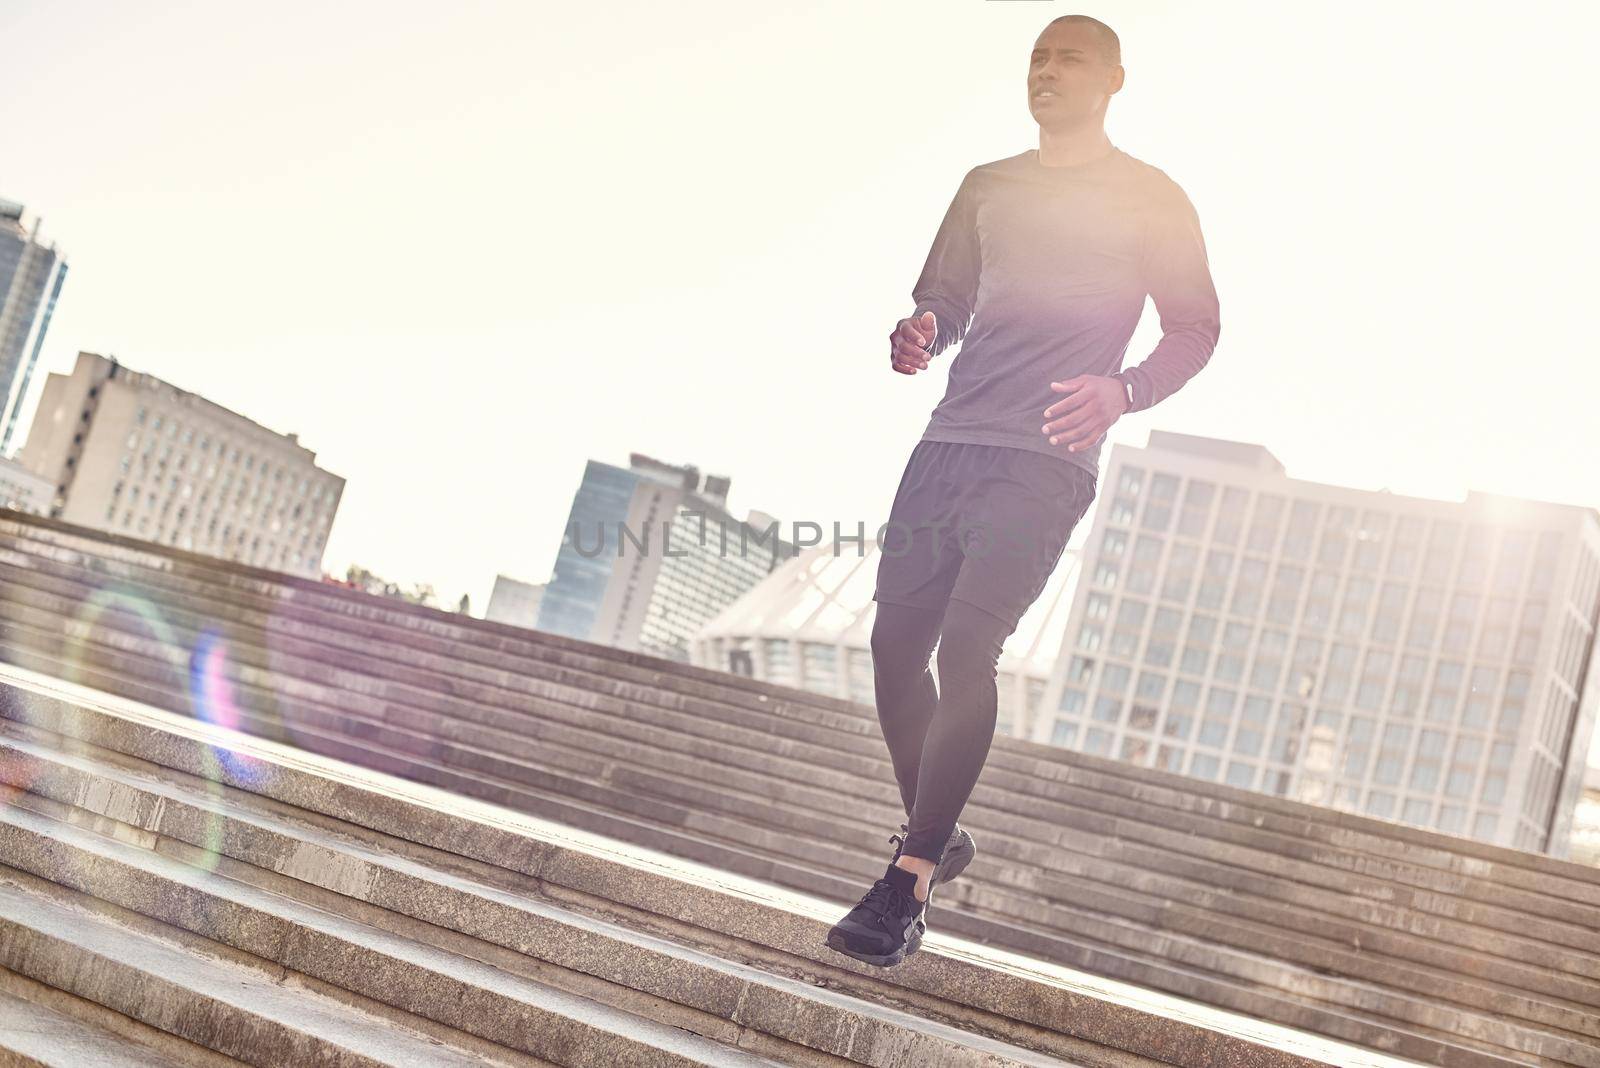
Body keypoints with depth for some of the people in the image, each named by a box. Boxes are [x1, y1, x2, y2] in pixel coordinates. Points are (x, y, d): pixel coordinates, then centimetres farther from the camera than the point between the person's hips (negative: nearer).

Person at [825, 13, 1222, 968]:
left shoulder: (1152, 200, 8)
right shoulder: (988, 187, 21)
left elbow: (1196, 328, 6)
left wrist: (1123, 392, -14)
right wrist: (920, 335, -2)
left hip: (1045, 465, -5)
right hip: (950, 446, 5)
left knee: (965, 649, -18)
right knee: (896, 641, 1)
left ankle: (910, 882, -14)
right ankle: (937, 836, 21)